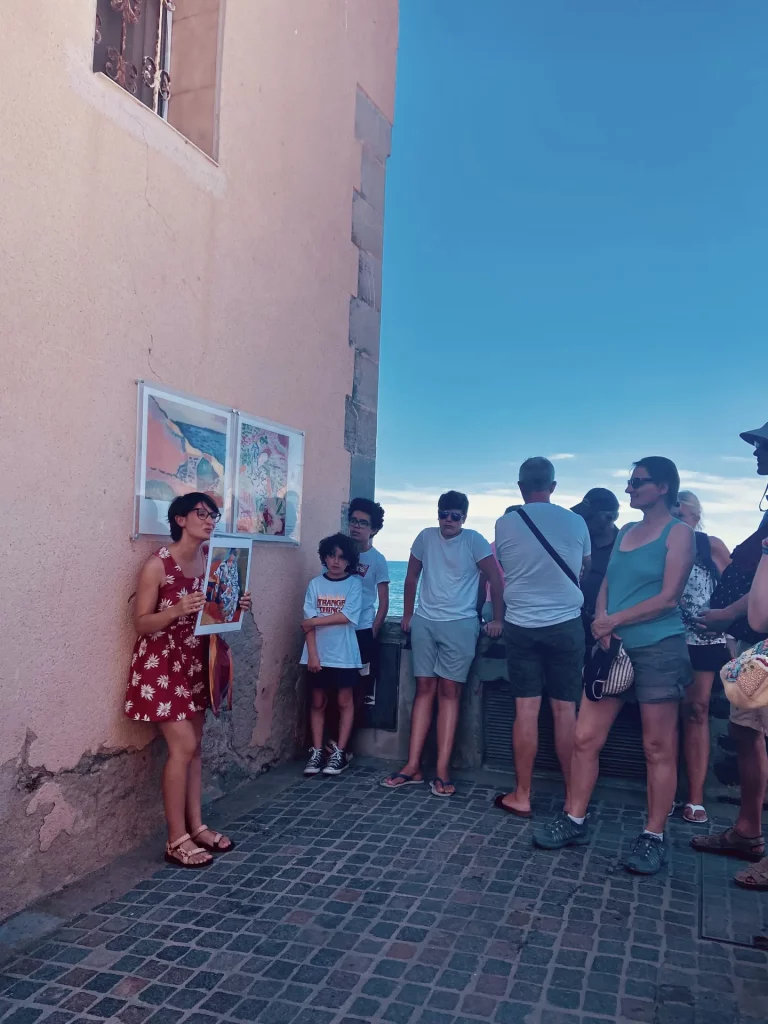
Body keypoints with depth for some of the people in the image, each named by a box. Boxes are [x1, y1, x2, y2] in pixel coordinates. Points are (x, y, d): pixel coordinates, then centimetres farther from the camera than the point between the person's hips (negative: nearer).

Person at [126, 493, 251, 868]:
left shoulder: (211, 559, 3)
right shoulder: (158, 565, -16)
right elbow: (141, 623, -15)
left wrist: (237, 606, -5)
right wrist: (178, 609, -31)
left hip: (196, 661, 7)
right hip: (162, 663, -7)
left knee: (194, 746, 12)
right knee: (182, 747, -7)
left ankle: (196, 827, 24)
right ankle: (176, 841, 7)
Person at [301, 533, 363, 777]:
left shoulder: (354, 584, -2)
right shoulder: (315, 584, 3)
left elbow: (347, 616, -13)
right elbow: (309, 622, -2)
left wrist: (314, 621, -11)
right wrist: (312, 654, -10)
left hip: (344, 654, -2)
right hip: (319, 654, 2)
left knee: (344, 702, 4)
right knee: (318, 702, 8)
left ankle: (339, 753, 12)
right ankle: (317, 752, 16)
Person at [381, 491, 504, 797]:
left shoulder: (474, 541, -3)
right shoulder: (426, 537, 6)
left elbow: (495, 579, -4)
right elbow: (411, 578, 14)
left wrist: (497, 620, -7)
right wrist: (407, 615, 14)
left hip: (460, 624, -3)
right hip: (424, 622, 3)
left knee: (449, 691, -3)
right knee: (425, 689, 3)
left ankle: (442, 770, -2)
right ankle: (413, 766, 4)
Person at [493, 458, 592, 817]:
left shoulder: (504, 524, -4)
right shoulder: (576, 523, -3)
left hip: (520, 625, 0)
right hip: (566, 624, 0)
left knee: (526, 709, 4)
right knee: (565, 711, 6)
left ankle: (521, 797, 12)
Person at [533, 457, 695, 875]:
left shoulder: (679, 532, -3)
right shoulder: (625, 533, 16)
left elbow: (668, 597, -11)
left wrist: (613, 620, -10)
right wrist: (602, 624, -5)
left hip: (659, 649, -6)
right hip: (614, 649, 6)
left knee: (658, 749, 2)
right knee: (585, 737, 5)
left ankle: (653, 838, 14)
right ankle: (574, 821, 17)